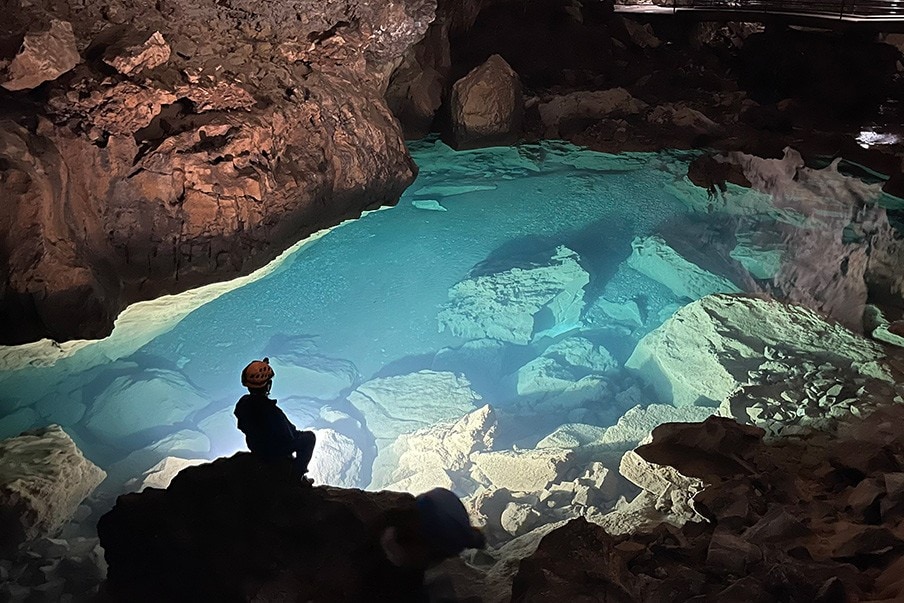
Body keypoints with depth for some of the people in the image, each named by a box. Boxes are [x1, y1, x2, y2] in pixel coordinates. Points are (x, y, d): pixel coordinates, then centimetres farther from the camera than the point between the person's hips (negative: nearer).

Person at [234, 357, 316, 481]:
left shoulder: (242, 403, -18)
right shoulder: (271, 410, -39)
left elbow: (242, 427, 2)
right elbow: (288, 438, -26)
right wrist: (294, 430, -2)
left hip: (255, 448, 7)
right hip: (274, 452, -7)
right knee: (309, 436, 14)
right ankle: (298, 474, 17)